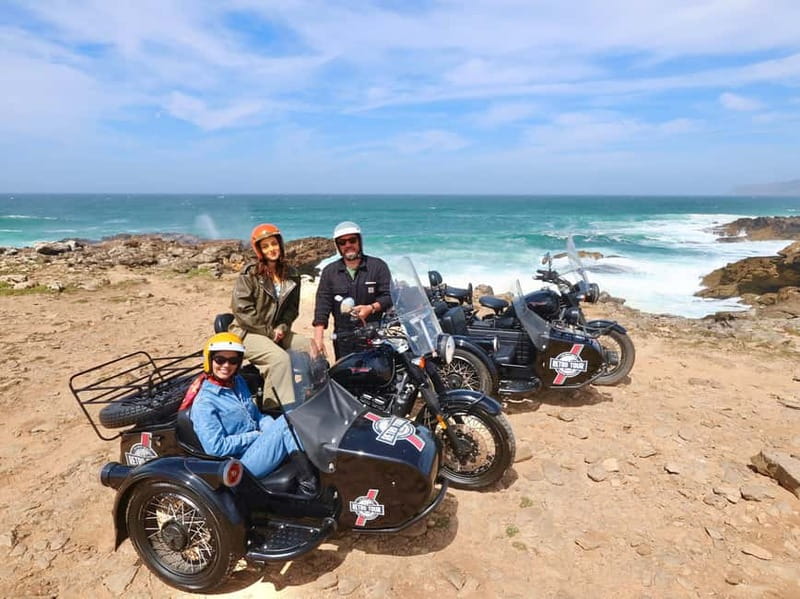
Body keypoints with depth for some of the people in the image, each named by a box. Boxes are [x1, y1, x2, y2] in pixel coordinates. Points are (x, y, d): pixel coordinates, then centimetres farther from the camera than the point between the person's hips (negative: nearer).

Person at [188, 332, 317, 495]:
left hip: (255, 444, 8)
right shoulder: (204, 403, -13)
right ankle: (307, 484, -25)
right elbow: (216, 448, -17)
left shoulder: (238, 382, 11)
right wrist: (257, 435, -14)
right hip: (243, 466, -8)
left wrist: (273, 429, -5)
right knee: (288, 422, -25)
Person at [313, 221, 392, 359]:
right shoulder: (329, 271, 11)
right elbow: (322, 304, 3)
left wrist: (371, 308, -19)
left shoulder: (378, 266, 5)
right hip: (343, 339, 2)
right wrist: (318, 339, -7)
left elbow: (389, 296, 1)